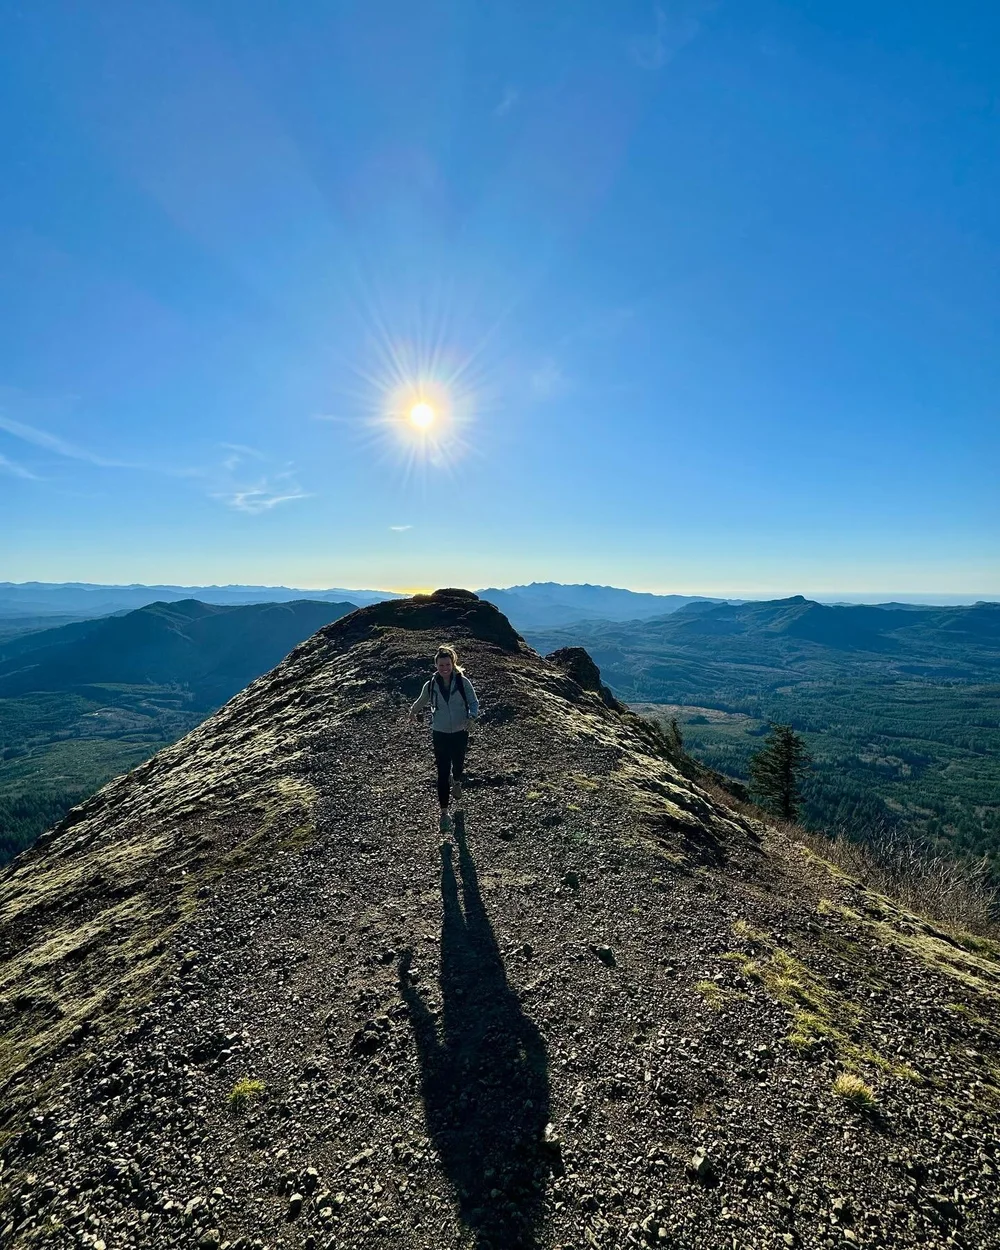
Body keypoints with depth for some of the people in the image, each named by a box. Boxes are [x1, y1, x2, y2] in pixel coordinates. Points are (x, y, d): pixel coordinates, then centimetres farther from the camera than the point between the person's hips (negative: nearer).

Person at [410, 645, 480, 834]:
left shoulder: (463, 682, -12)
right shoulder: (430, 685, -7)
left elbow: (474, 702, -9)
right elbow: (421, 701, 13)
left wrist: (471, 717, -29)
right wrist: (413, 711, 31)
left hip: (460, 733, 0)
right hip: (440, 734, 0)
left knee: (458, 765, 20)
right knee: (443, 773, -3)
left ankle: (457, 784, 57)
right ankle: (444, 812, 7)